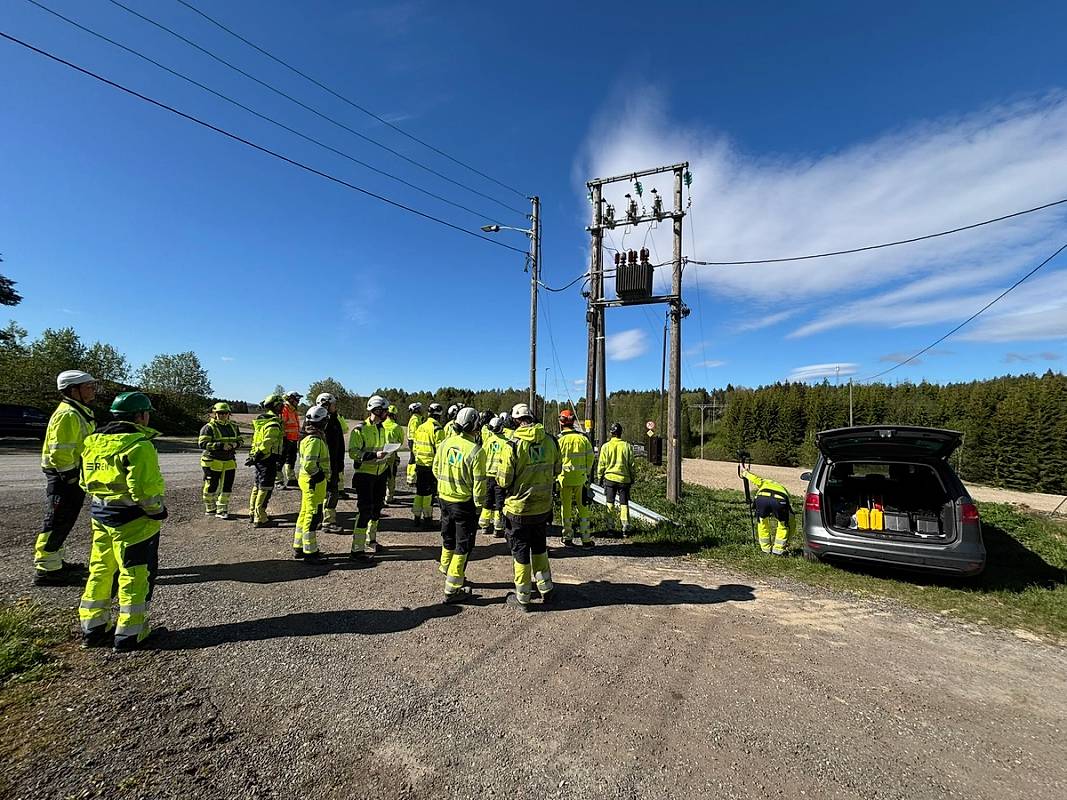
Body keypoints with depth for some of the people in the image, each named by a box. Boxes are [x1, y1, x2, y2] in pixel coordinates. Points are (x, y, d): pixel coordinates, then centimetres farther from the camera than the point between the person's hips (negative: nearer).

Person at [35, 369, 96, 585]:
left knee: (64, 522, 18)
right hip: (64, 477, -10)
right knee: (57, 522, -3)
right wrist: (72, 477, -18)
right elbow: (59, 451, -23)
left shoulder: (80, 412, 15)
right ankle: (46, 570, 5)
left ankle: (55, 562, 30)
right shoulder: (67, 414, -18)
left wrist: (78, 476, 24)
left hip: (73, 475, 10)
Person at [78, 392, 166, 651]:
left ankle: (93, 627, 30)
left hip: (100, 515, 9)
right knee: (135, 574, 3)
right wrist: (158, 511, -8)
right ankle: (130, 633, 12)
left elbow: (87, 481, 17)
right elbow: (145, 488, -24)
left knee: (101, 569, 19)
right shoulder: (139, 445, -20)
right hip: (132, 519, -8)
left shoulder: (94, 441, 9)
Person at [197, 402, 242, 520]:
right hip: (213, 462, -5)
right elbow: (202, 443, -16)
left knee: (227, 487, 4)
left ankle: (222, 510, 14)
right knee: (211, 486, 5)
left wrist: (235, 444, -6)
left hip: (229, 462, 5)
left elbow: (240, 440, 18)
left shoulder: (233, 427, 11)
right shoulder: (209, 427, -8)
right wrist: (221, 445, -25)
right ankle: (210, 509, 23)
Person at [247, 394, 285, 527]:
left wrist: (254, 456, 19)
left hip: (260, 459, 10)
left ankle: (252, 514, 32)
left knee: (258, 486, 20)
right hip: (269, 459, -10)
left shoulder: (261, 420, 13)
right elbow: (267, 443, -24)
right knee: (265, 489, -3)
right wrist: (255, 458, -19)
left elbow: (255, 440, 17)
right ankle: (259, 519, 2)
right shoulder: (273, 424, -18)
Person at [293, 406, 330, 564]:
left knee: (305, 514, 19)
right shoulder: (315, 440, -20)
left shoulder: (310, 437, 12)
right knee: (313, 516, -3)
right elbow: (309, 464, -28)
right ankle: (310, 553, 5)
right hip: (314, 482, -11)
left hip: (308, 480, 11)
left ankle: (299, 547, 31)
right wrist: (320, 475, -15)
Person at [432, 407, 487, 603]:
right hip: (464, 502, -6)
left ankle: (446, 569, 45)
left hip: (445, 498, 6)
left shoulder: (445, 443, -3)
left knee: (449, 538, 25)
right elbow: (478, 482, -18)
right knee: (463, 545, 6)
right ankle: (452, 589, 11)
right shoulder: (476, 451, -22)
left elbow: (436, 469, 9)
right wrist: (479, 505, -6)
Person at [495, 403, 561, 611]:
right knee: (540, 547, 23)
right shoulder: (550, 441, -5)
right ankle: (545, 589, 34)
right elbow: (557, 470, 8)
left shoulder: (514, 445, -20)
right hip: (543, 506, 5)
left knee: (521, 552, 11)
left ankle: (522, 598, 23)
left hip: (519, 508, -4)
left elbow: (503, 480, -16)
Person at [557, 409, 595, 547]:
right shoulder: (583, 438, 0)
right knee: (583, 508, 10)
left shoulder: (559, 439, -9)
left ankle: (567, 538, 16)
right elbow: (590, 458, 4)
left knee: (566, 508, 8)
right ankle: (586, 539, 15)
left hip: (564, 479, -2)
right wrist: (587, 474, 16)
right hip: (581, 479, 2)